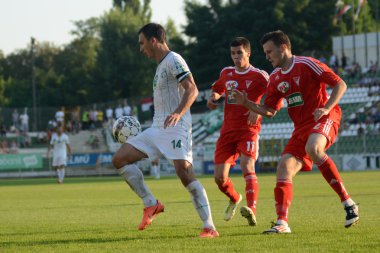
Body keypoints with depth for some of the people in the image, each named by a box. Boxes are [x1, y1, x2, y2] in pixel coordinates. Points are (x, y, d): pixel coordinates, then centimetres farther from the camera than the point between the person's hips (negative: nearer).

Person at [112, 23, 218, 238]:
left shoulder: (173, 60, -8)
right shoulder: (162, 64, 22)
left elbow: (192, 89, -21)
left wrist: (178, 113, -36)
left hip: (176, 128, -10)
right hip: (158, 129, 10)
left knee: (185, 173, -21)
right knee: (120, 159, 1)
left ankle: (209, 227, -21)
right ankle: (151, 204, 1)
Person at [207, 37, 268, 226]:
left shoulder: (259, 76, -3)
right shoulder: (226, 73, 13)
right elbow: (217, 89, 33)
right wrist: (213, 98, 9)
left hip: (248, 129, -5)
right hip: (228, 130, 5)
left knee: (247, 167, -27)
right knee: (219, 176, 1)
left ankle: (251, 210, -40)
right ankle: (234, 199, 33)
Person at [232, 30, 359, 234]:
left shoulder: (306, 64, -8)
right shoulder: (275, 78, 13)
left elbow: (340, 84, -8)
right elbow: (269, 111, 18)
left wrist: (326, 108, -21)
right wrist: (246, 103, 4)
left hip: (324, 119, -7)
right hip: (301, 126, 7)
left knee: (312, 148, -37)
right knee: (285, 166, -10)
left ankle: (347, 202, -29)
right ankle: (282, 223, -10)